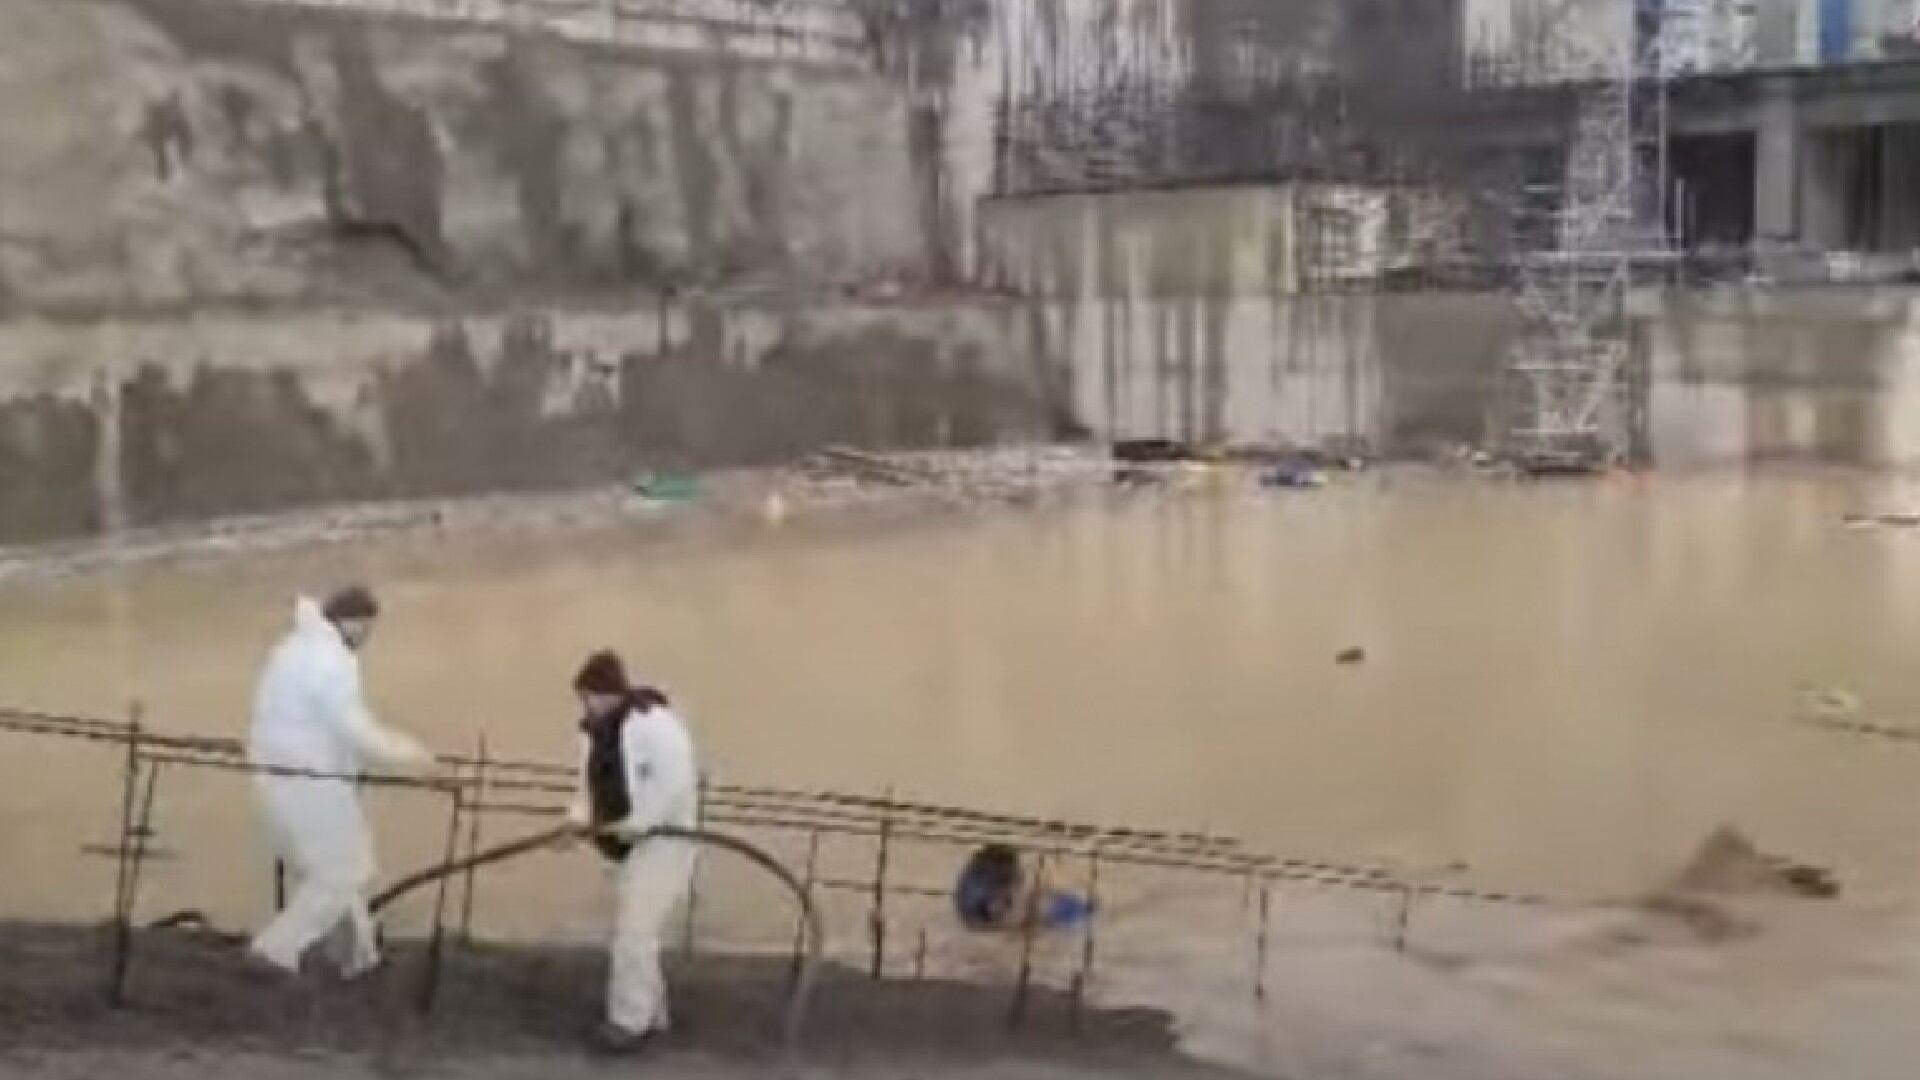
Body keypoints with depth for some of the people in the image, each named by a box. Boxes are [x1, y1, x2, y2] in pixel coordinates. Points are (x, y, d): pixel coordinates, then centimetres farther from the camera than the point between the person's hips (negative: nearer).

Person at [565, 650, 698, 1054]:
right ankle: (650, 1015, 25)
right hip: (630, 842, 10)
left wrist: (634, 823, -27)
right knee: (634, 929, 14)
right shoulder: (596, 730, 9)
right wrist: (581, 818, -1)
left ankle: (631, 1021, -4)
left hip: (662, 840, -10)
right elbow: (592, 782, 17)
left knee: (634, 931, -12)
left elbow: (675, 781, -27)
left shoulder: (653, 722, -20)